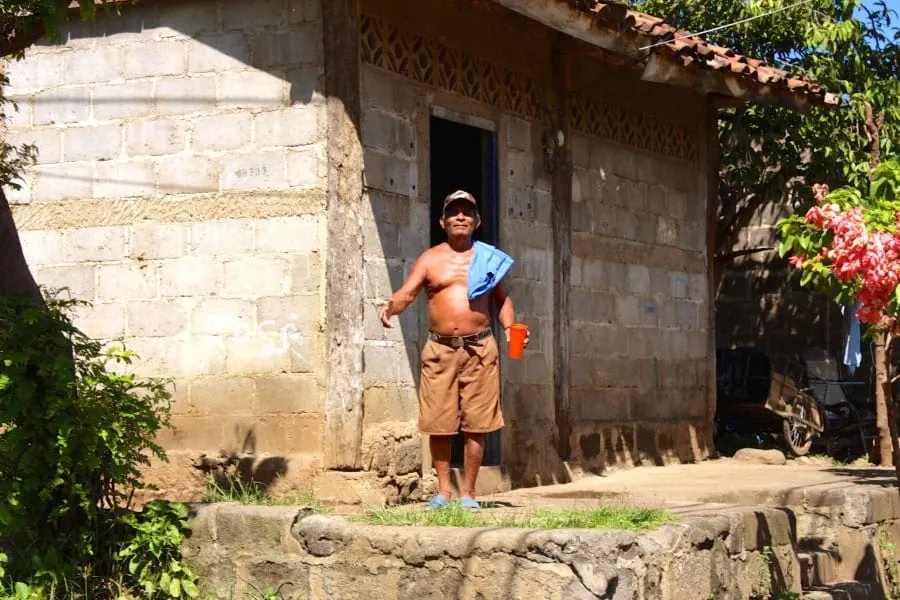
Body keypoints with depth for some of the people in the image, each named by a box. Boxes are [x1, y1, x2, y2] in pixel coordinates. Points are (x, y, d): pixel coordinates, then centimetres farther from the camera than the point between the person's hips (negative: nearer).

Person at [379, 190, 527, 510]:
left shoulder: (488, 258, 11)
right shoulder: (430, 259, 6)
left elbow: (502, 298, 19)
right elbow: (407, 292, -5)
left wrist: (510, 327, 1)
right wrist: (391, 307, -27)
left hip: (480, 349, 1)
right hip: (440, 350, -1)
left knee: (475, 424, 0)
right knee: (439, 423, 0)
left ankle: (468, 493, 8)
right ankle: (443, 489, 13)